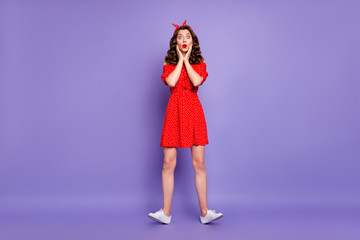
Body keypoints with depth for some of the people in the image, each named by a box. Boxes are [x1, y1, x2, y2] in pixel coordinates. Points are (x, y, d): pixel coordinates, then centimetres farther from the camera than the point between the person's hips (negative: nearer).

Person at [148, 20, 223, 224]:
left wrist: (186, 59, -1)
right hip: (175, 112, 0)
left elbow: (196, 81, -11)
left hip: (194, 111, 0)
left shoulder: (200, 63, 10)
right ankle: (166, 212, 4)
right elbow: (170, 82, -11)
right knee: (169, 163, -4)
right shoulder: (169, 63, 10)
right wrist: (180, 59, -1)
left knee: (199, 163, -2)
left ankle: (205, 212, 5)